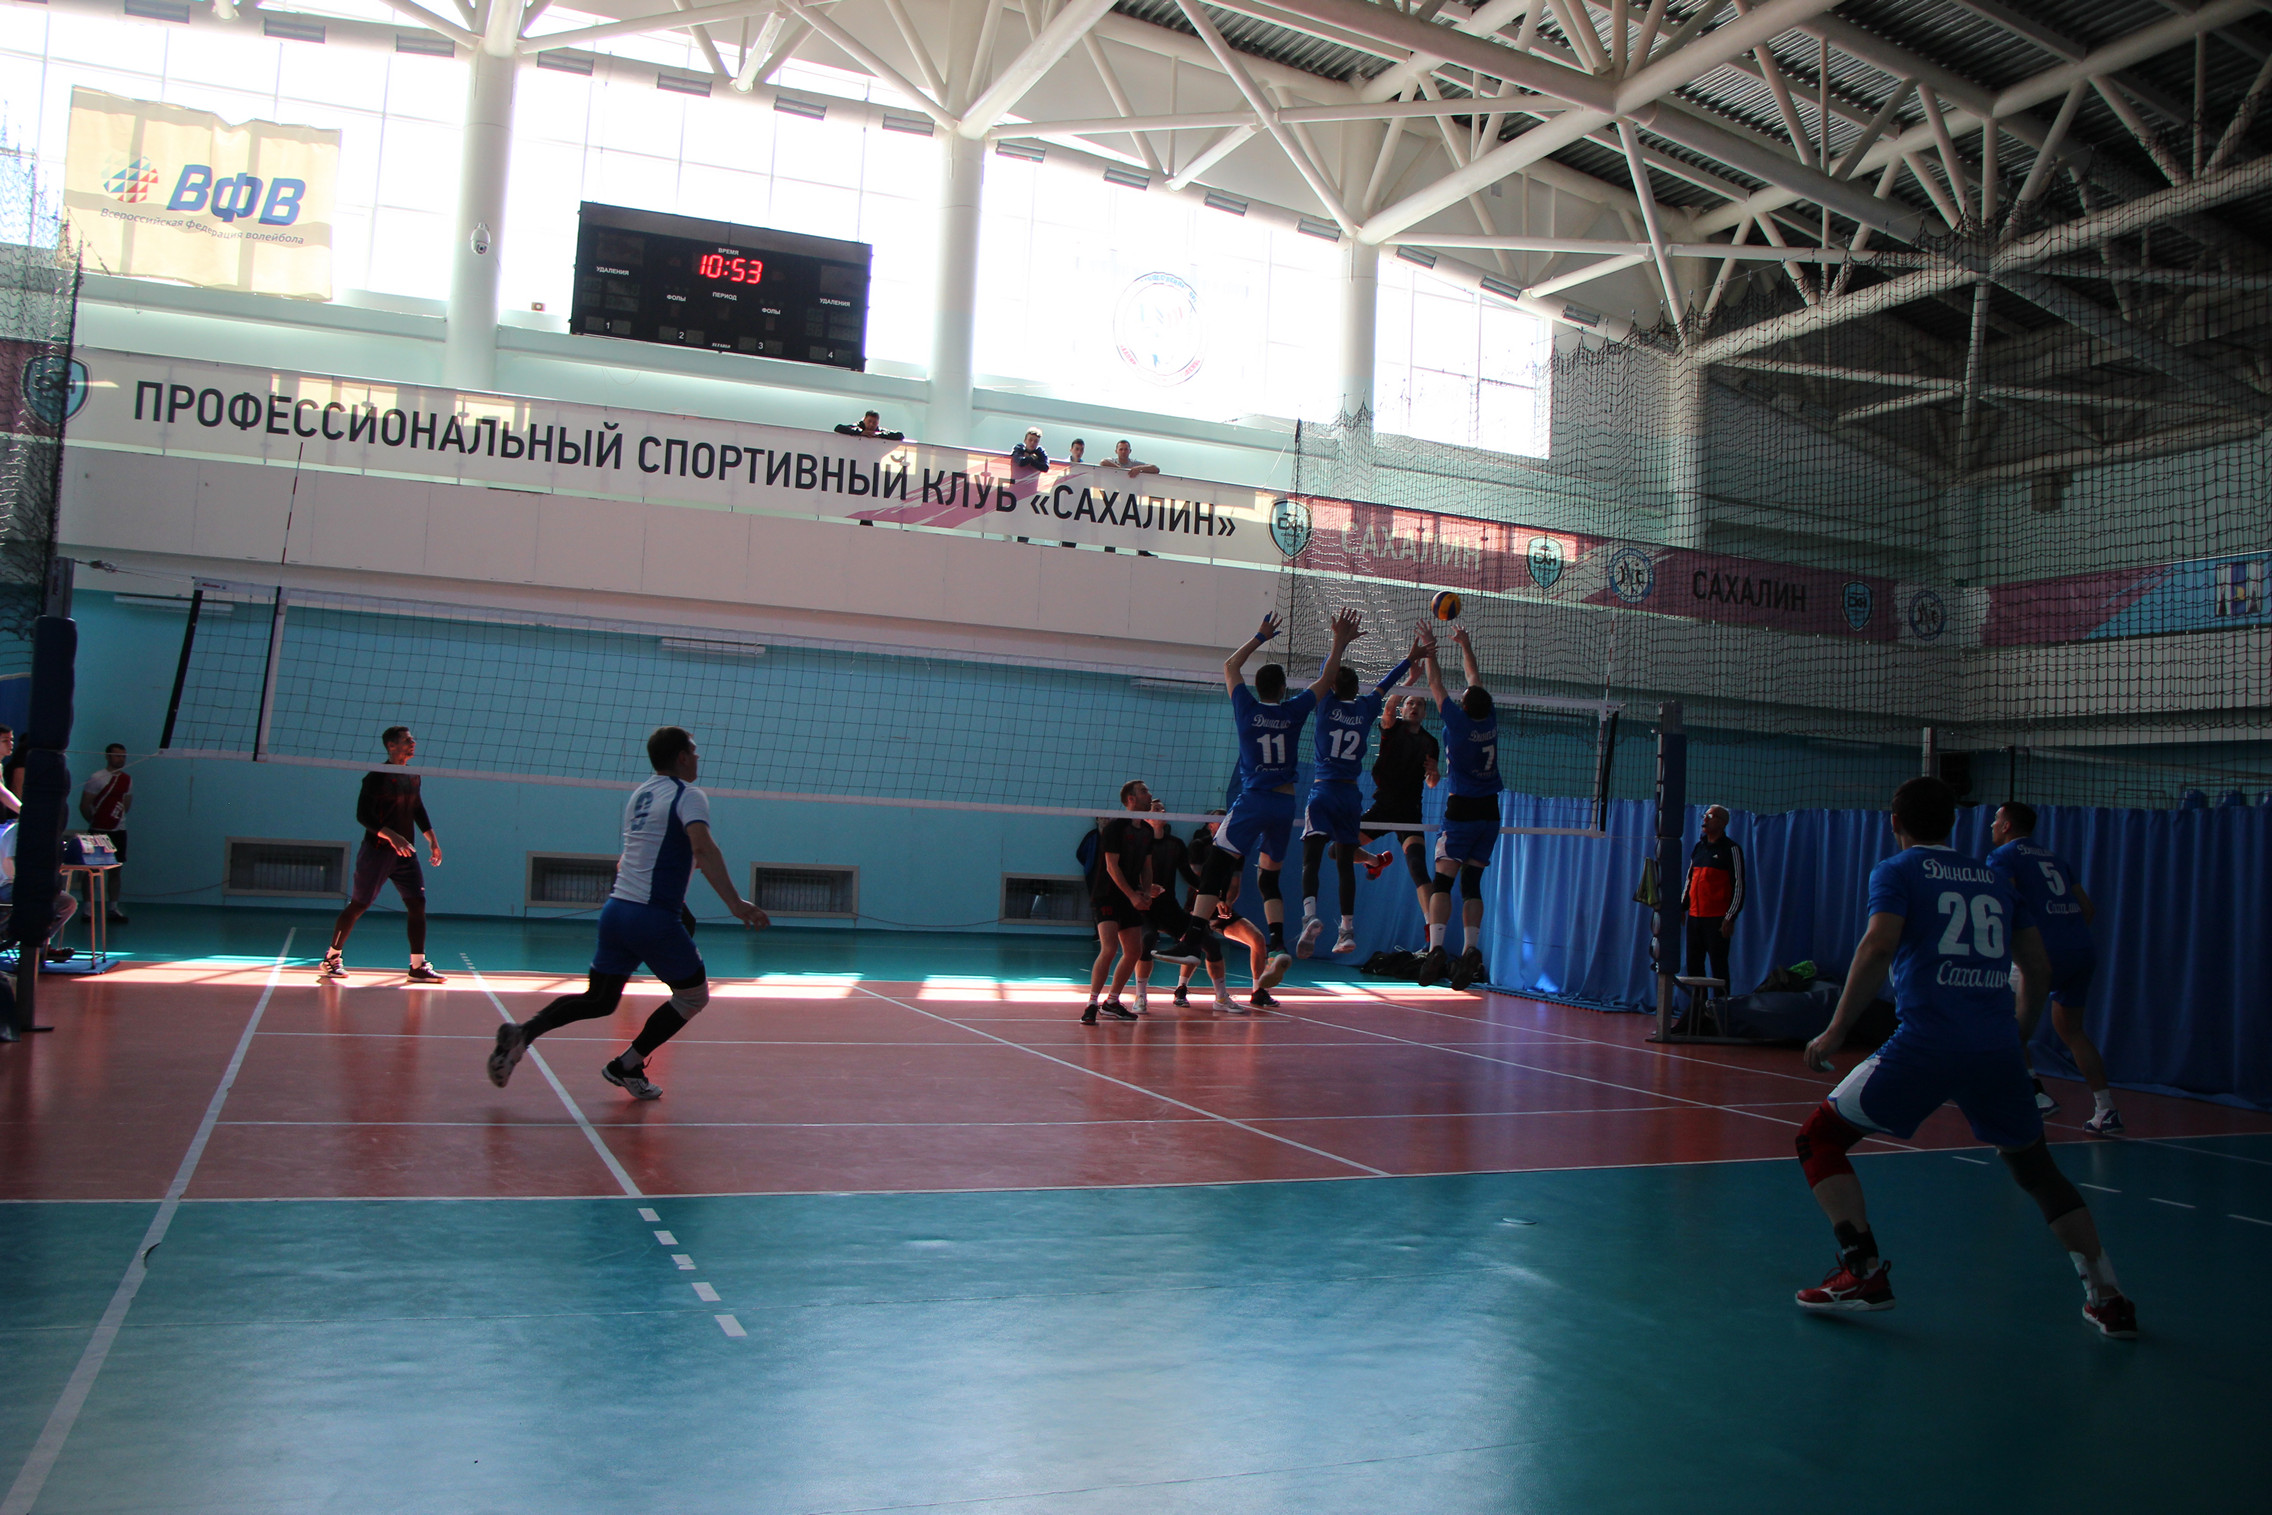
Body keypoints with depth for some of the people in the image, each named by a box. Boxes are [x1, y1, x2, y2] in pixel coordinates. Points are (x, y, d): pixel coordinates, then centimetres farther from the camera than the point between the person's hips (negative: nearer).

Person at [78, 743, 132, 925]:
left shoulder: (127, 779, 8)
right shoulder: (97, 779, -9)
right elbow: (84, 806, -8)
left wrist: (118, 818, 10)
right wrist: (94, 822, 0)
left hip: (118, 831, 5)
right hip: (98, 832, -5)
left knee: (116, 870, 5)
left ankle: (114, 908, 8)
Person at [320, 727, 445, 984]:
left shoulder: (413, 777, 10)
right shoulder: (377, 777, -12)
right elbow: (363, 814, -18)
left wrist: (432, 838, 18)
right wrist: (391, 836, -28)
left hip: (405, 852, 6)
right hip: (377, 852, -6)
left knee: (417, 904, -4)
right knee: (358, 905, 3)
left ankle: (418, 966, -1)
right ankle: (331, 959, 20)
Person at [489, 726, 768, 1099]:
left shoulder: (639, 795, 16)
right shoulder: (688, 796, -7)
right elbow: (704, 848, -24)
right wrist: (735, 903, -32)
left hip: (616, 910, 7)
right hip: (654, 918, -7)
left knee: (598, 1001, 16)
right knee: (693, 996, 11)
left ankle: (522, 1032, -4)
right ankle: (626, 1066, 11)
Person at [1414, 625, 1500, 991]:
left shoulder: (1458, 721, -10)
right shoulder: (1490, 721, 2)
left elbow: (1436, 685, 2)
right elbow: (1475, 679, 17)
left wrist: (1429, 651, 16)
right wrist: (1465, 645, 28)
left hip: (1462, 810, -5)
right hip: (1489, 811, 5)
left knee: (1442, 880, -4)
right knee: (1472, 883, 6)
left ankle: (1436, 948, -16)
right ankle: (1472, 950, -3)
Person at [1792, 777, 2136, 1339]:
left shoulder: (1897, 871, 5)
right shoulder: (1993, 877, 20)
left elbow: (1878, 946, -11)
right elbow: (2036, 964, 21)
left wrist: (1836, 1030, -9)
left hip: (1925, 1043, -5)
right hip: (1998, 1049, 5)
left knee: (1818, 1139, 8)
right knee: (2035, 1167, 25)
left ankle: (1863, 1272, -2)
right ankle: (2107, 1297, 24)